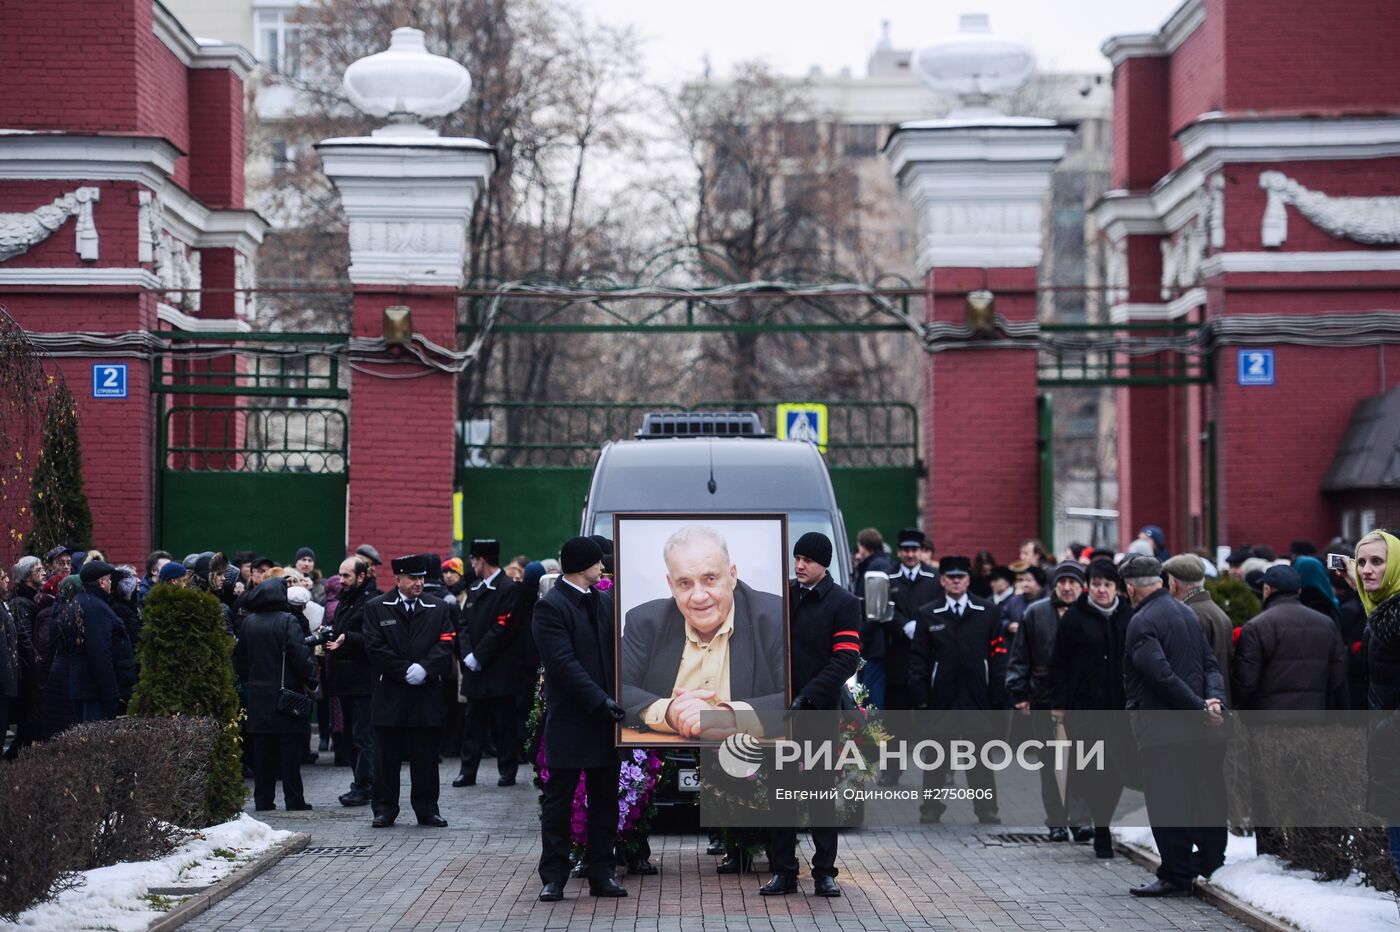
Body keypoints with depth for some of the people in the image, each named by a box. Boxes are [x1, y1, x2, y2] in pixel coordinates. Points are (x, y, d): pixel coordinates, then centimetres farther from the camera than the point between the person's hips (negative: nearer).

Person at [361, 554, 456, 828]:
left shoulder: (437, 609, 9)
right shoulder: (376, 608, 3)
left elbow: (445, 645, 0)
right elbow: (375, 647, -5)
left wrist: (424, 668, -15)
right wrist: (405, 670, -12)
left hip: (426, 692, 1)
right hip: (389, 694, -1)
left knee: (425, 755, 5)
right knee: (386, 755, 3)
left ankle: (427, 808, 12)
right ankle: (385, 809, 10)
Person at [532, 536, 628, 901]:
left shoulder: (605, 602, 13)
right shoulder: (550, 606, -9)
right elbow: (563, 662, -17)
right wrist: (599, 700, -21)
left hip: (605, 718, 7)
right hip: (570, 718, -6)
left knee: (605, 800, 9)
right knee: (559, 801, 1)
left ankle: (601, 874, 15)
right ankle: (553, 877, 6)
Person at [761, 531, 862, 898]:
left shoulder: (843, 603, -3)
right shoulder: (782, 596, 9)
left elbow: (846, 659, -10)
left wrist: (809, 696, -19)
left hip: (820, 711, -3)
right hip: (779, 708, 4)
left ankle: (825, 871, 9)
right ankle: (783, 871, 10)